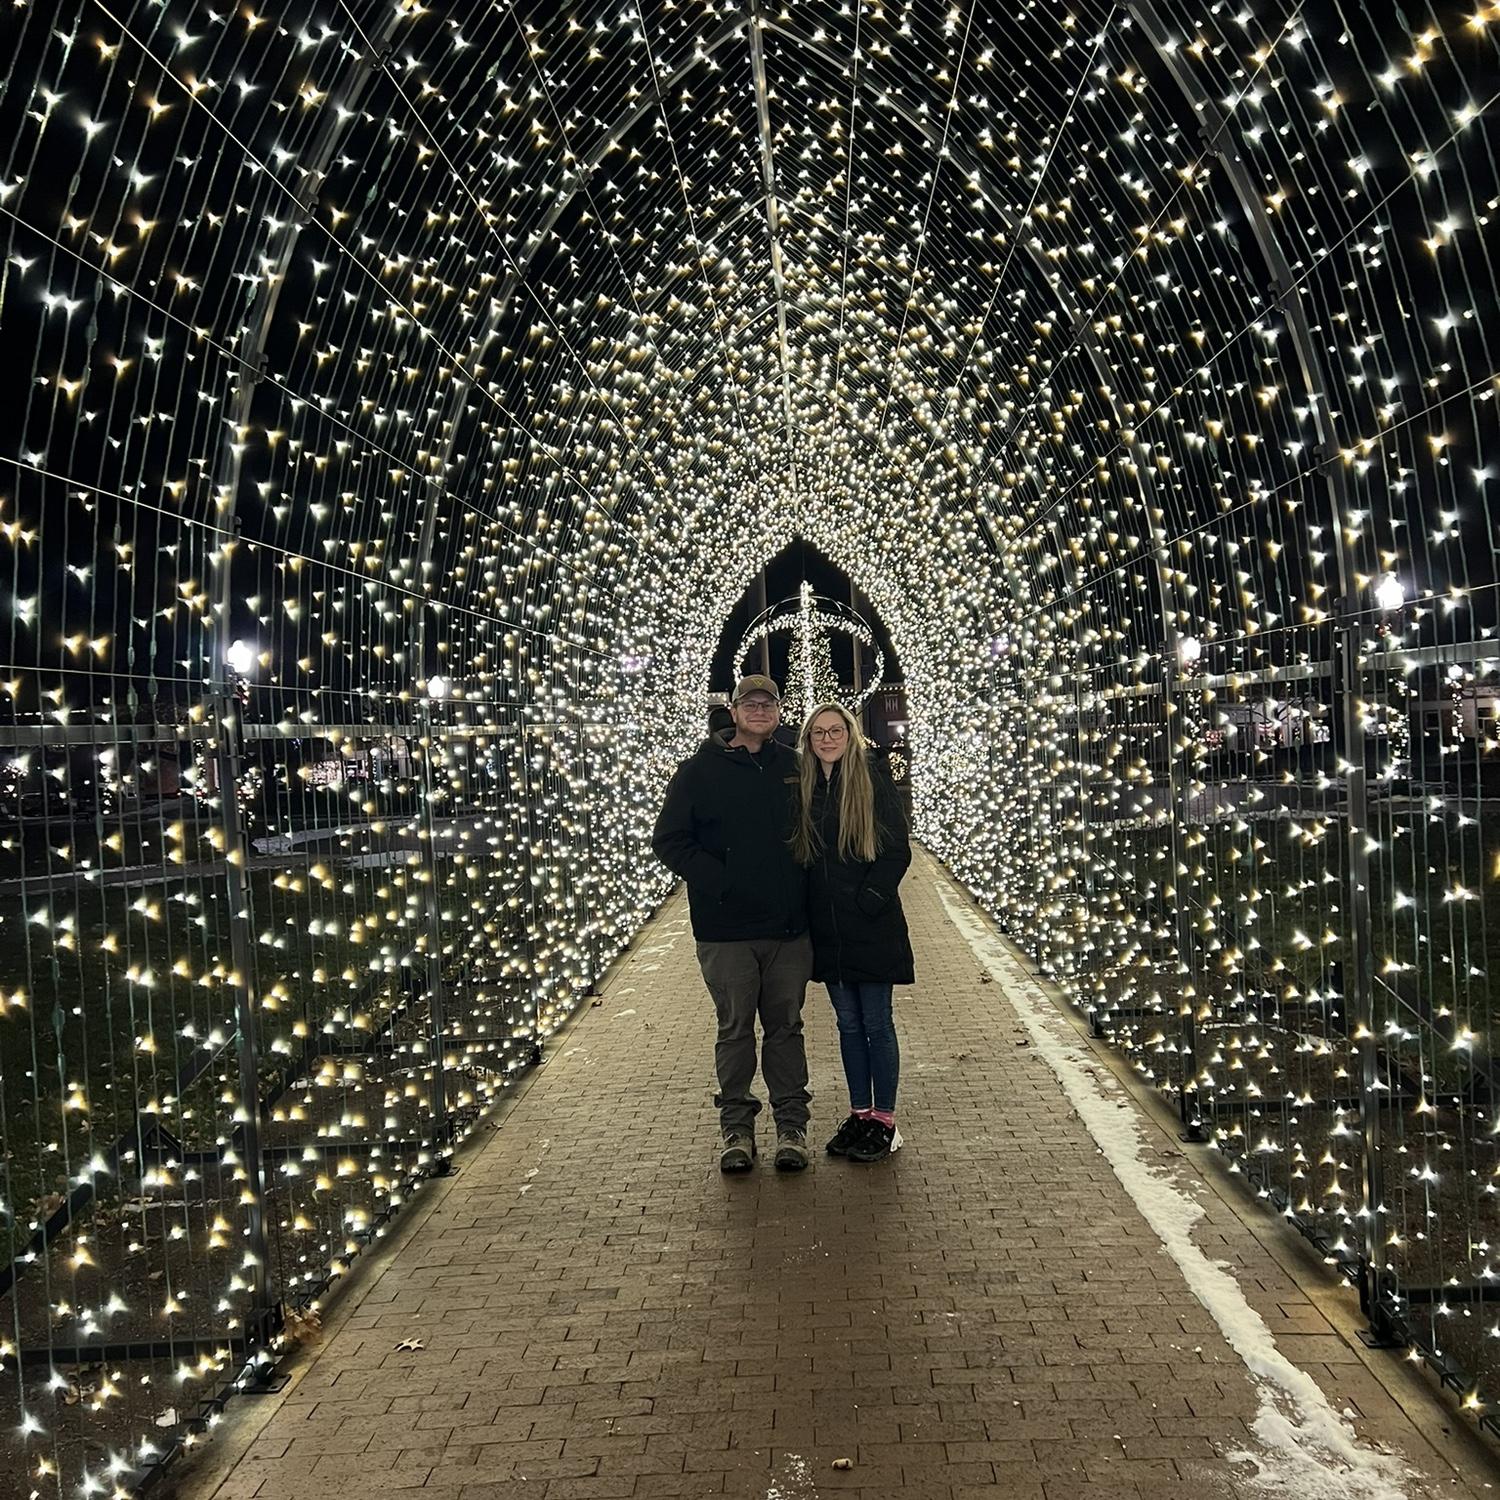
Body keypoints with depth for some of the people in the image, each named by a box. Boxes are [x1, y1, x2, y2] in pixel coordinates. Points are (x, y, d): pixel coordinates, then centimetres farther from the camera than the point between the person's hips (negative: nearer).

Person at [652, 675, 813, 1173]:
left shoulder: (793, 767, 8)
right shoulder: (701, 770, -2)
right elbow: (670, 841, -4)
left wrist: (806, 889, 3)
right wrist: (720, 884, -13)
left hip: (789, 926, 2)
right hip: (726, 930, -2)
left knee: (786, 1026, 9)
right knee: (735, 1028, 7)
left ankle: (792, 1123, 19)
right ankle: (736, 1125, 18)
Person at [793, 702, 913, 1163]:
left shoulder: (873, 778, -5)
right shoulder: (804, 787, 8)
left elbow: (897, 851, -8)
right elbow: (798, 853, 12)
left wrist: (868, 900, -15)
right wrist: (805, 908, 2)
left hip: (871, 926, -5)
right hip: (827, 929, 5)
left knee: (876, 1023, 2)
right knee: (849, 1024, 13)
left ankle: (884, 1121, 12)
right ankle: (860, 1114, 22)